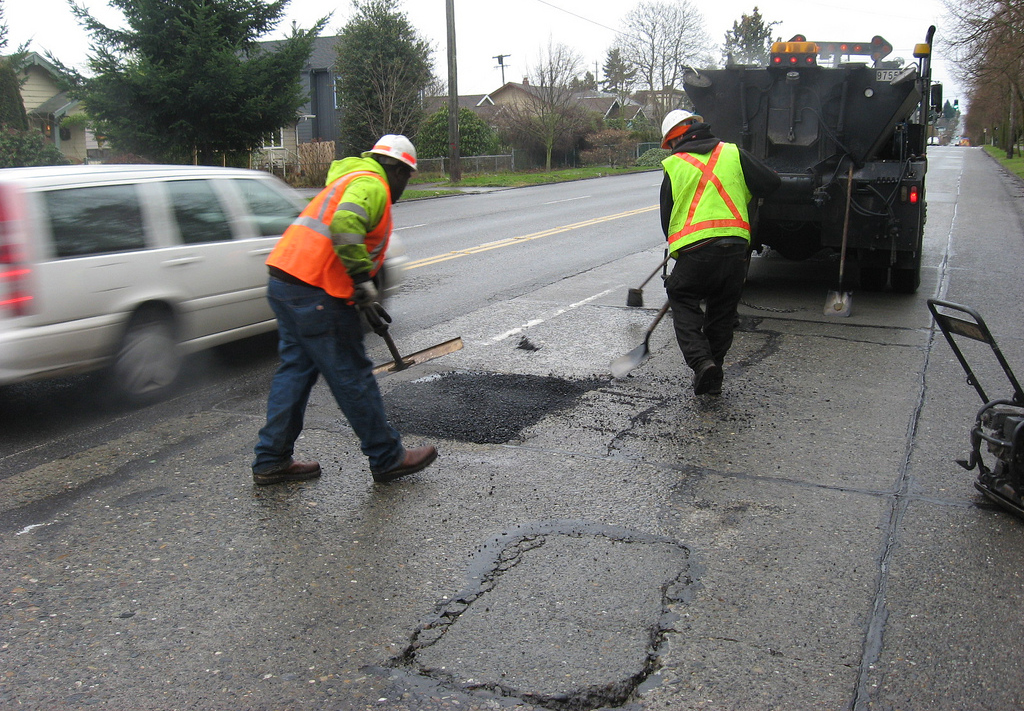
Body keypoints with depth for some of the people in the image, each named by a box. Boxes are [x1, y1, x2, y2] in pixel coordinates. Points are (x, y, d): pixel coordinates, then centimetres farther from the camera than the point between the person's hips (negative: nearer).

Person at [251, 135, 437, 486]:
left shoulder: (351, 179, 27)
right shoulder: (371, 185, -7)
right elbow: (344, 226, -27)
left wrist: (363, 297, 32)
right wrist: (363, 281, -23)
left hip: (284, 283, 10)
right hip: (315, 291, -10)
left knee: (295, 368, 15)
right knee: (352, 376, -1)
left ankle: (271, 461, 20)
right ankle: (387, 459, 11)